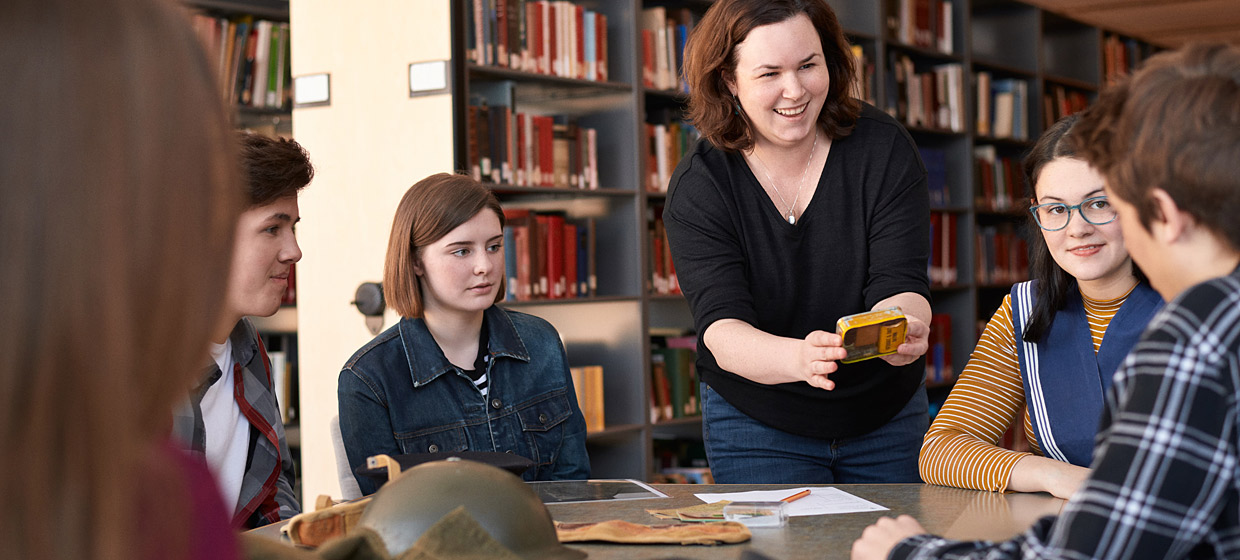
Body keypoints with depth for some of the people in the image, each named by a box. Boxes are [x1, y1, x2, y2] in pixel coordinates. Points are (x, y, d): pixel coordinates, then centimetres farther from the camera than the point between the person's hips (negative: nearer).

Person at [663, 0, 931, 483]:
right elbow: (722, 330, -26)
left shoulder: (884, 149, -12)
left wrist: (902, 328, -45)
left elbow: (899, 285, -19)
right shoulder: (697, 186, -17)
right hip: (758, 427, -2)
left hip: (886, 418, 2)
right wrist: (799, 358, -49)